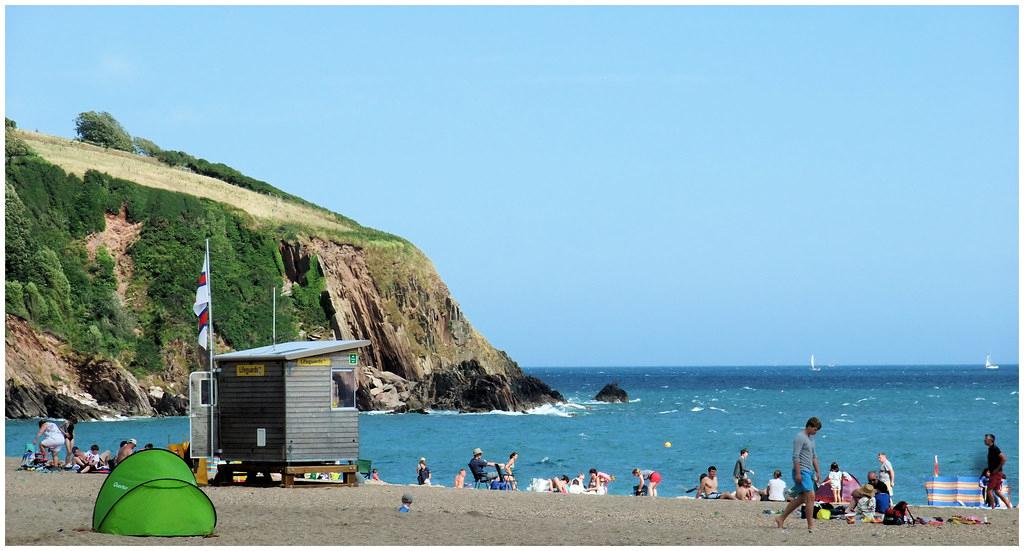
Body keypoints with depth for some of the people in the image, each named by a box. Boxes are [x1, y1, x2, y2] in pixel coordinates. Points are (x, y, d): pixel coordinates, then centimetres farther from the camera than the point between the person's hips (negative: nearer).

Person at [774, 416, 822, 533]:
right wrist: (798, 473, -22)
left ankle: (781, 519, 18)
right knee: (810, 496, -13)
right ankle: (810, 526, -12)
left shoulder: (811, 438, 19)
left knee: (801, 498, 10)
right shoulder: (800, 437, -11)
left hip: (809, 471, 10)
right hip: (802, 471, -10)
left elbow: (814, 456, 26)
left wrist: (817, 472, 21)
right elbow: (796, 456, -17)